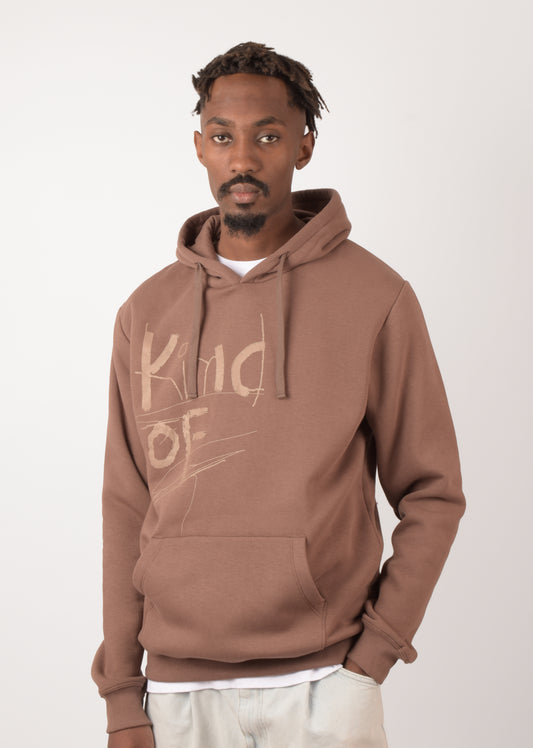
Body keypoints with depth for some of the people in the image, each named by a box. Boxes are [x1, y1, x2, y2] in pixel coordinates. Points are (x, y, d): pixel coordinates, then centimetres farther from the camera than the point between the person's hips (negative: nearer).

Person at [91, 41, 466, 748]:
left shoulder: (376, 298, -3)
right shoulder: (147, 312, 5)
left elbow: (431, 493, 0)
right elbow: (127, 509, 6)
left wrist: (376, 649, -7)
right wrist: (121, 691, 5)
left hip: (322, 686, -2)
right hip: (179, 689, 3)